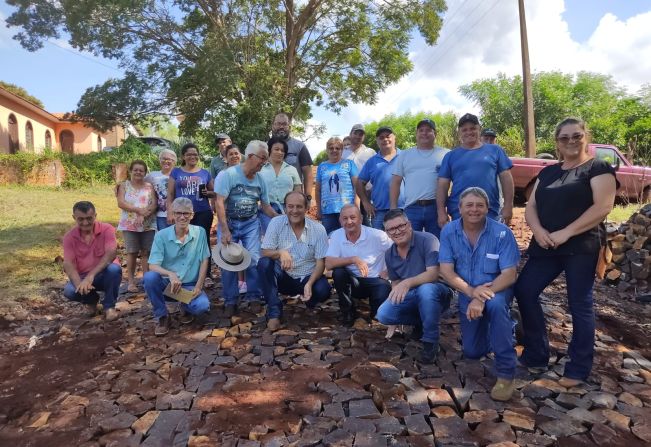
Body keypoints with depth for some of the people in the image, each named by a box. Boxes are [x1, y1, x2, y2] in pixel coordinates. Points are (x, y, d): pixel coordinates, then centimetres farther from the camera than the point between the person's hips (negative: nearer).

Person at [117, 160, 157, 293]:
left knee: (146, 252, 3)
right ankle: (131, 281, 8)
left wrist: (144, 215, -18)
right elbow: (121, 203, -7)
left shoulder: (149, 186, 7)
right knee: (132, 252, 2)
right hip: (129, 225, -1)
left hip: (148, 225, 1)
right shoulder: (124, 185, 5)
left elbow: (154, 204, -2)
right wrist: (139, 210, -17)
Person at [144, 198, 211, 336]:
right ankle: (162, 316, -7)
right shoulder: (161, 235, -9)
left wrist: (198, 286, -11)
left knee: (203, 305, -29)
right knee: (150, 277, -31)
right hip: (167, 283, 0)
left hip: (190, 285, 0)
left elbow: (204, 261, -3)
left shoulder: (200, 232, -6)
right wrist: (170, 274, -36)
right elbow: (153, 266, -16)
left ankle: (185, 307, 12)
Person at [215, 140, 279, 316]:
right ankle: (230, 302, 13)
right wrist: (225, 230, -23)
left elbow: (265, 205, 10)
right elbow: (219, 202, -18)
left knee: (254, 260, -6)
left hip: (251, 224, 3)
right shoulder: (229, 174, -14)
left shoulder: (260, 179, 0)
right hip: (229, 222, -3)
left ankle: (254, 297, 10)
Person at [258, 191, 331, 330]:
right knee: (264, 263, -28)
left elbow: (320, 262, -9)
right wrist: (280, 252, -35)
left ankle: (310, 302, 10)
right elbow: (265, 252, -12)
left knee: (323, 290, -30)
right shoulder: (276, 223, -8)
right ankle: (274, 312, -18)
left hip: (307, 278, 0)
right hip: (282, 277, 0)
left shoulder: (318, 229, -8)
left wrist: (309, 284, -26)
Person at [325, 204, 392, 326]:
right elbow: (328, 264, -19)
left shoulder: (376, 235, -13)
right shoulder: (336, 235, -9)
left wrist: (387, 271, -10)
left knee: (384, 288, -33)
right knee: (338, 272, -28)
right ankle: (348, 311, -3)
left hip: (375, 281, -1)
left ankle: (376, 312, 7)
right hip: (352, 281, 2)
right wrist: (353, 259, -28)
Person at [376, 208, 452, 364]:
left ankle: (430, 341, -19)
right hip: (411, 297, 6)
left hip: (436, 292, -5)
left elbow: (433, 274, -30)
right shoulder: (389, 254, 0)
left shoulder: (427, 240, -20)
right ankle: (420, 322, 11)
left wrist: (408, 283, -44)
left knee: (425, 289, -40)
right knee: (383, 314, -18)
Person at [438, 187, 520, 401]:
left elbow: (509, 275, -23)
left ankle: (506, 373, -25)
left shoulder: (502, 232, -21)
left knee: (496, 304, -40)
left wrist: (483, 297, -35)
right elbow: (446, 271, -16)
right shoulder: (448, 232, -13)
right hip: (467, 294, 3)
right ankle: (490, 329, 45)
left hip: (497, 289, -3)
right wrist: (472, 292, -32)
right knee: (472, 352, 9)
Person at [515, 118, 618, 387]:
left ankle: (579, 369, 16)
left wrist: (566, 233, -20)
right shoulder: (548, 172, 16)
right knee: (524, 291, 3)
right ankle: (536, 355, 18)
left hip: (580, 248, -6)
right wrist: (538, 230, -10)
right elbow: (531, 206, 10)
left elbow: (602, 207, -14)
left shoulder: (598, 168, -1)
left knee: (579, 304, 1)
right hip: (545, 247, 6)